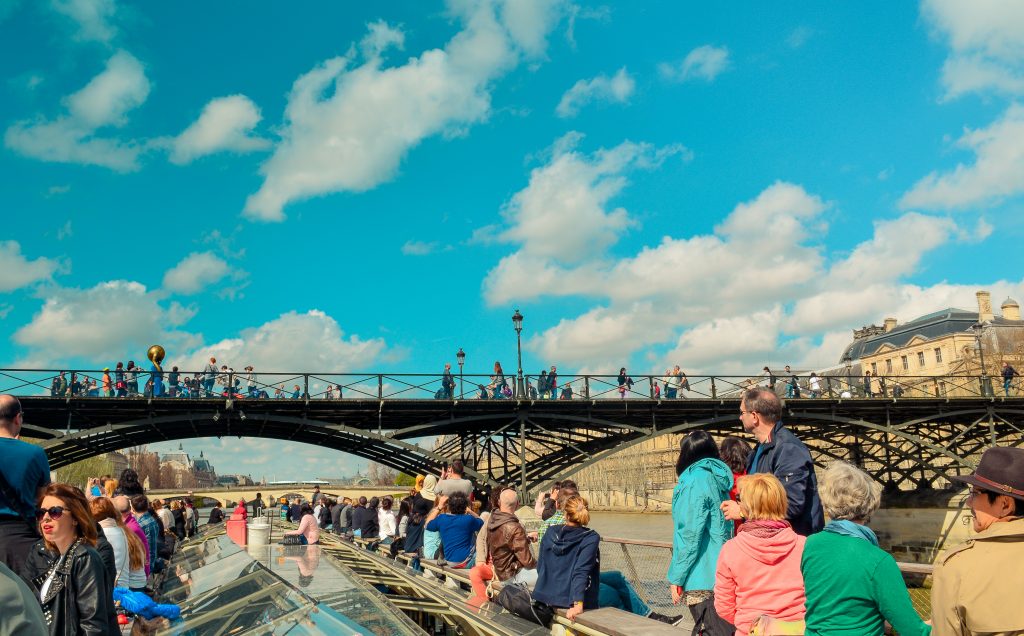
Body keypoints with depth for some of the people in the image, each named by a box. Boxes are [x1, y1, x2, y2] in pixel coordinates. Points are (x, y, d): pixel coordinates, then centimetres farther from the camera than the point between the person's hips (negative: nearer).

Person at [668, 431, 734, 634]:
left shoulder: (696, 480, -12)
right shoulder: (716, 479, 13)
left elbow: (690, 535, -16)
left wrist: (676, 578, -11)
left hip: (701, 579, -8)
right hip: (719, 574, 8)